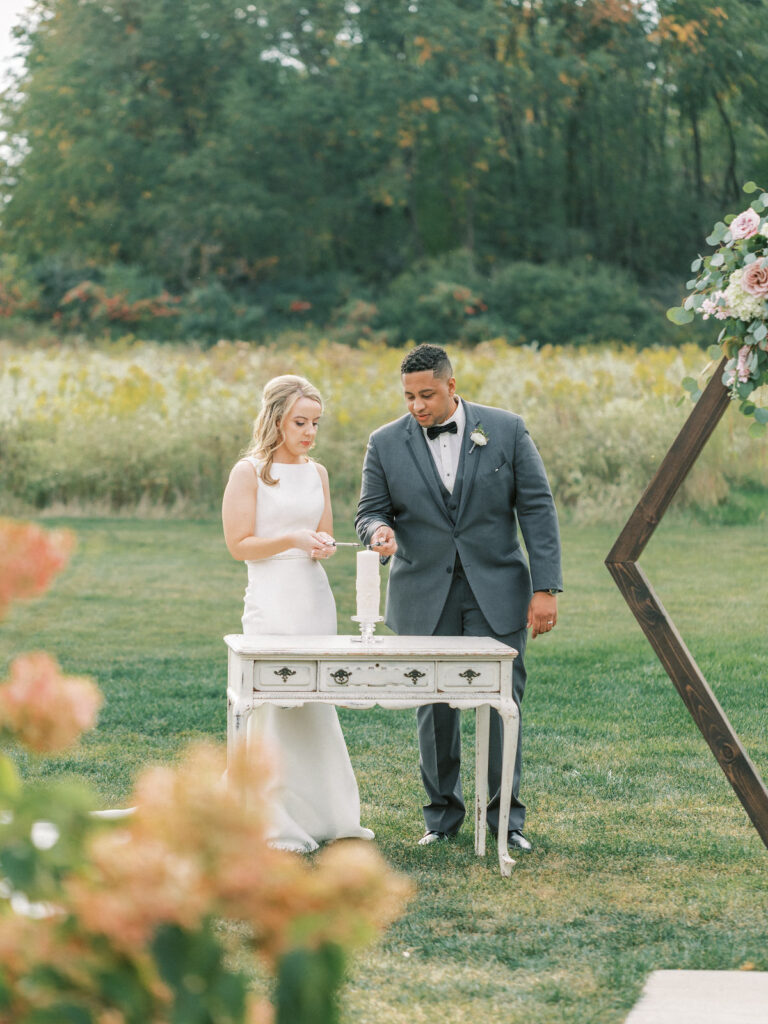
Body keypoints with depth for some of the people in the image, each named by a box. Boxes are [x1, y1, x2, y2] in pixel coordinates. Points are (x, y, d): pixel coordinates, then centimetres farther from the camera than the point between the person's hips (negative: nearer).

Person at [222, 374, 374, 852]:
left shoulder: (317, 472, 12)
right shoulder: (249, 472, -6)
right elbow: (239, 544, -7)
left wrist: (323, 545, -5)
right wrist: (291, 539, -18)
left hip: (315, 598, 6)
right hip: (272, 600, -6)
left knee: (318, 707, 9)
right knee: (275, 708, -5)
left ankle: (325, 814, 16)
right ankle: (277, 825, 1)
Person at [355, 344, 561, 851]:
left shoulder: (507, 429, -1)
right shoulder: (386, 443, 2)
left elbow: (537, 509, -1)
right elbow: (369, 511, 7)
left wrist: (545, 588, -6)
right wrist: (380, 531, -19)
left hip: (496, 594, -1)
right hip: (425, 598, 1)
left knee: (501, 704, -3)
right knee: (434, 708, 3)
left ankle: (506, 818, 9)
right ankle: (442, 816, 17)